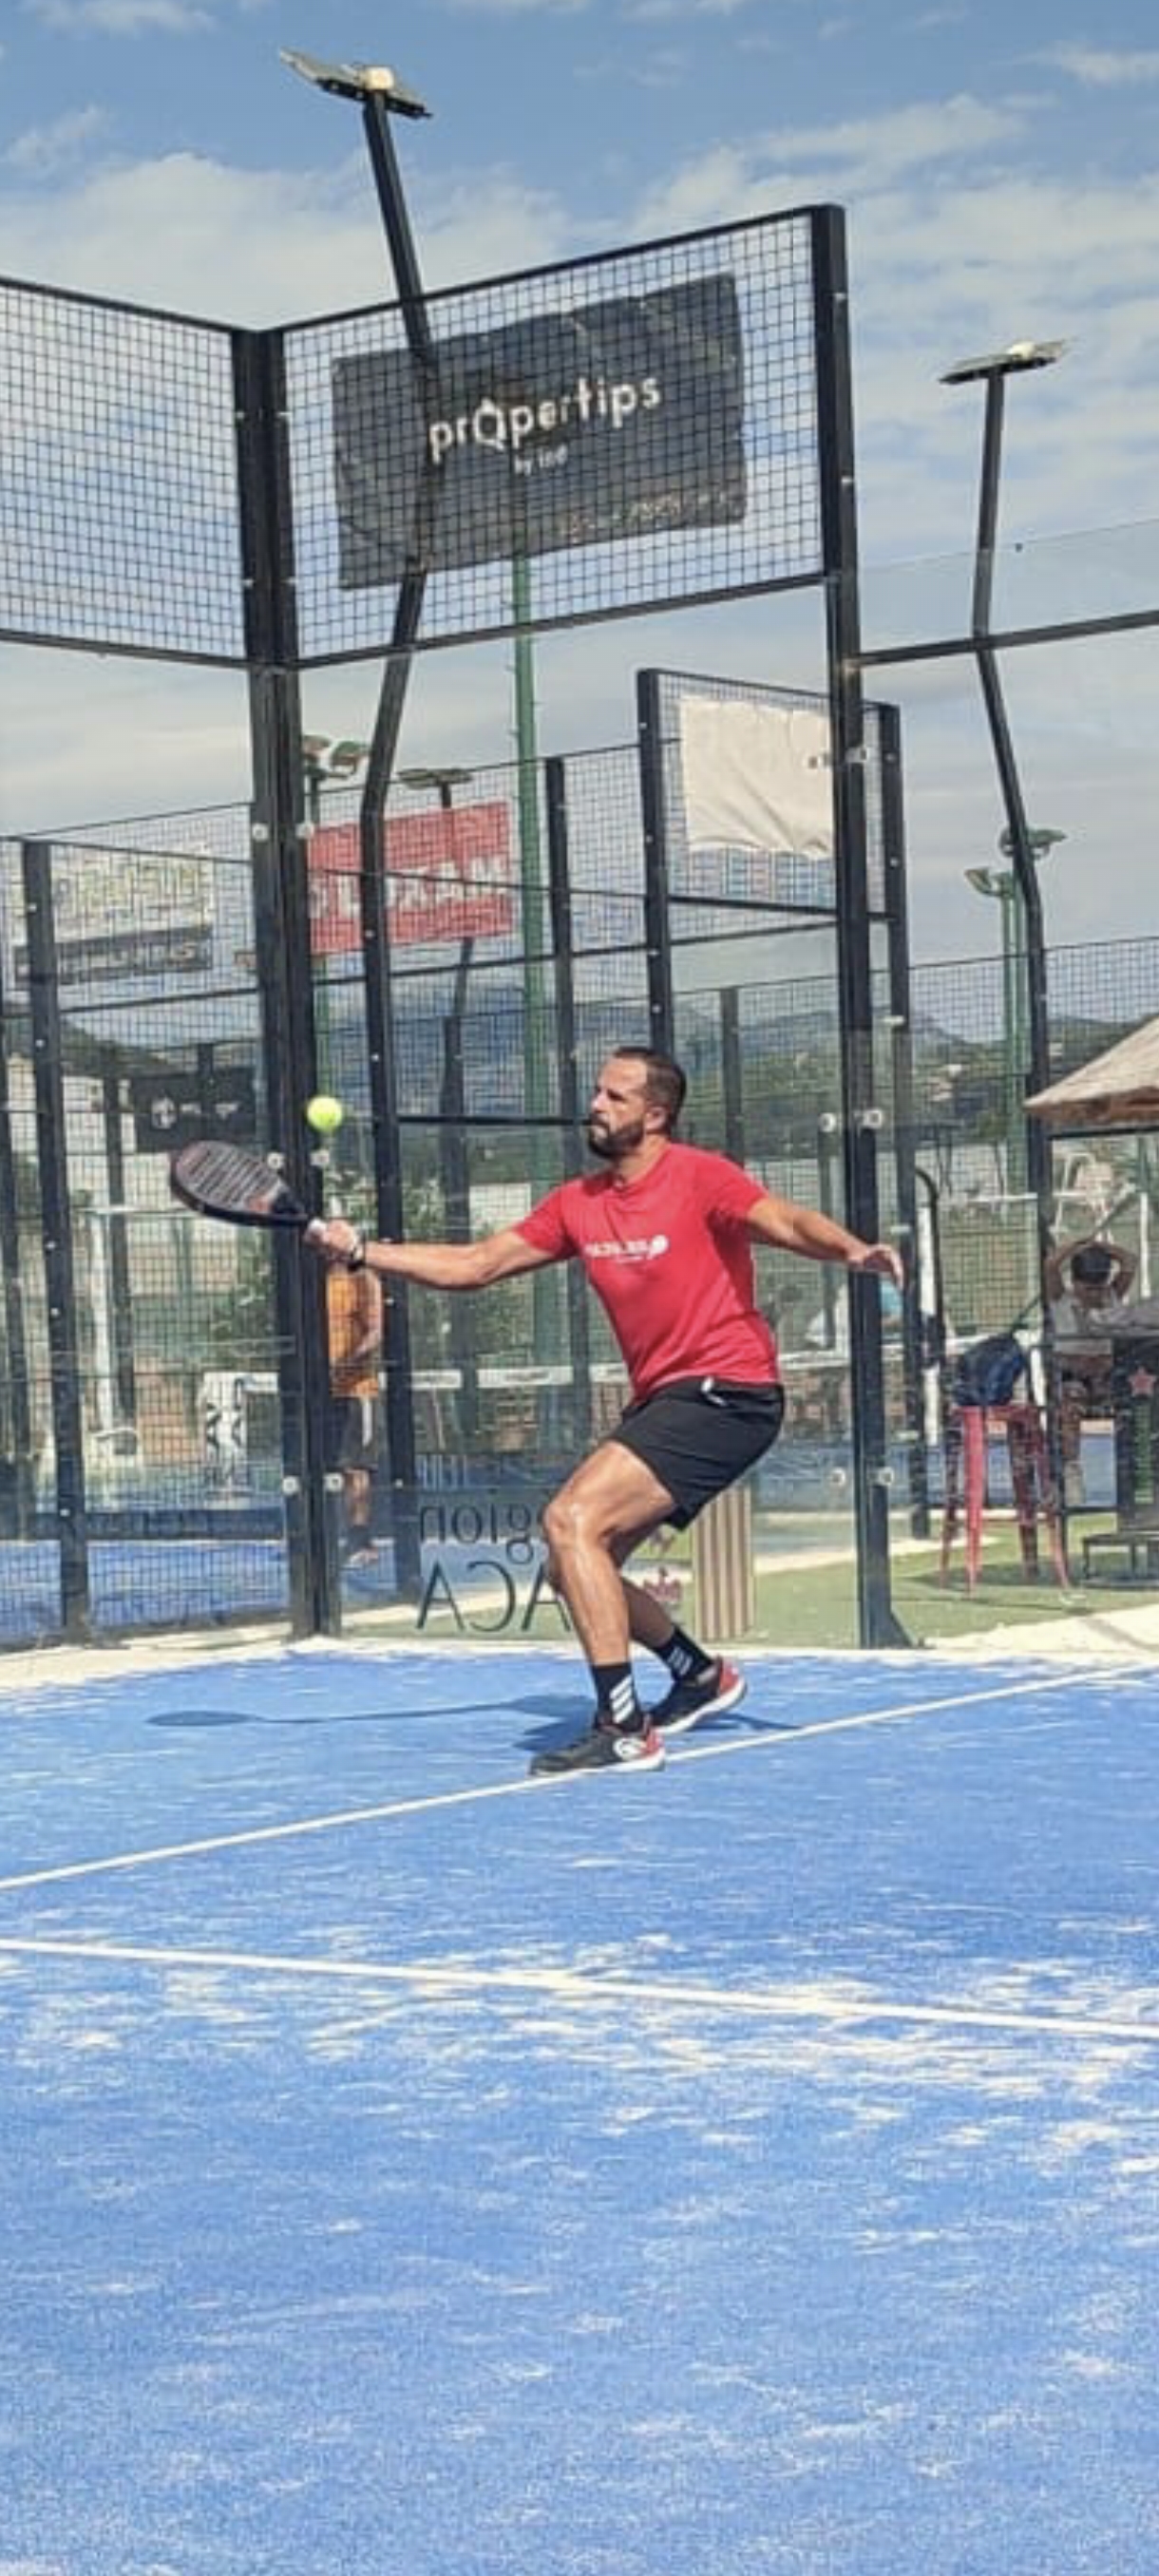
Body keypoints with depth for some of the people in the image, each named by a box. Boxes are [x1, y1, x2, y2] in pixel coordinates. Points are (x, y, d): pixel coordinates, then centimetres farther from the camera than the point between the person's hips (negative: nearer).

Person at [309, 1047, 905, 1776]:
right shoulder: (578, 1204, 10)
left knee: (572, 1521, -21)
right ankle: (700, 1673, 31)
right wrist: (362, 1251, 6)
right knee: (575, 1569, 9)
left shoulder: (699, 1177, -10)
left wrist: (853, 1249, -45)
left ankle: (624, 1729, -18)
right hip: (661, 1399, 8)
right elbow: (474, 1265, 13)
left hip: (727, 1393, -8)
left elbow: (790, 1223, -24)